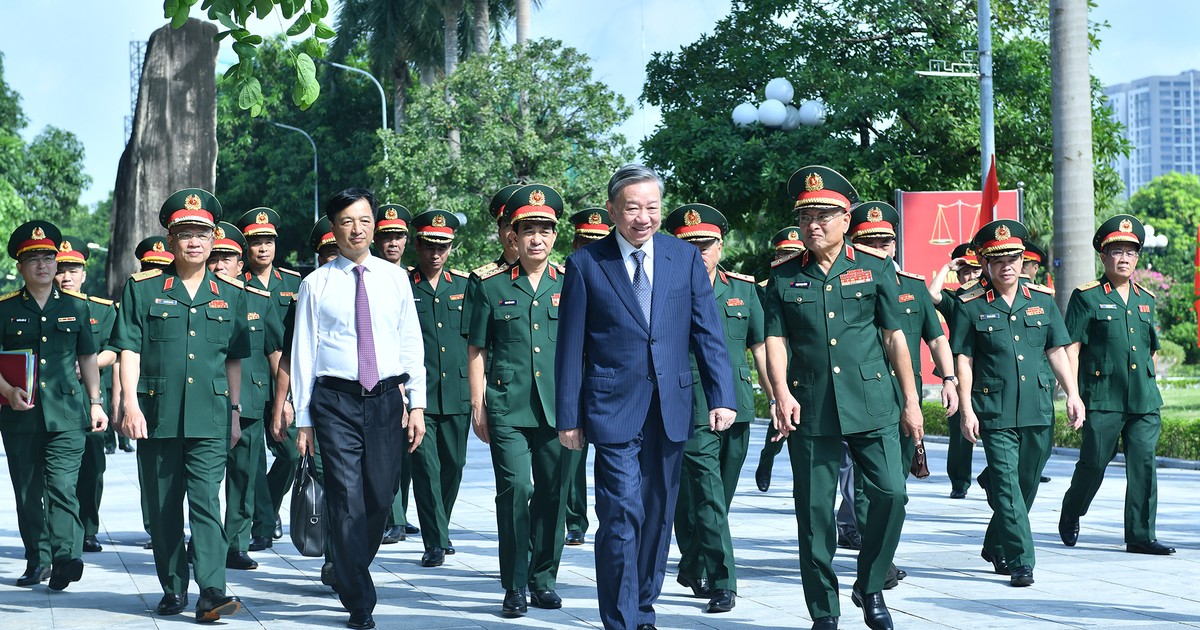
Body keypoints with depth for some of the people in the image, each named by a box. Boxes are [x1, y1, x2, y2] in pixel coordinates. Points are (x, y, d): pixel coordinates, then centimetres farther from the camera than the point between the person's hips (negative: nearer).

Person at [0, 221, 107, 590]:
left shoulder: (76, 307, 12)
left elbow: (88, 358, 18)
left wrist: (95, 402, 11)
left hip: (67, 412, -1)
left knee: (62, 486, -13)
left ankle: (65, 557, -21)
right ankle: (38, 560, 13)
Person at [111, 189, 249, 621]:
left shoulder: (230, 294, 11)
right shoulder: (142, 288, 5)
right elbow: (129, 350, 0)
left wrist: (235, 412, 12)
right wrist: (130, 404, -10)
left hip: (210, 418, 0)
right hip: (157, 415, 0)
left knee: (206, 501, -11)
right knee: (163, 507, 6)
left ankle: (212, 593, -17)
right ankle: (173, 589, 17)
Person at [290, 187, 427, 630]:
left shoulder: (395, 278, 9)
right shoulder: (316, 284, 3)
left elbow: (412, 344, 9)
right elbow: (303, 352, 3)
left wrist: (417, 404, 2)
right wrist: (303, 420, 1)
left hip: (386, 398, 2)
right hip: (336, 400, -2)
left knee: (381, 496, 5)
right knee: (347, 501, -6)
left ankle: (349, 570, 31)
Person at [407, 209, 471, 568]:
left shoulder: (464, 286, 12)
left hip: (458, 393, 3)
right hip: (417, 393, -3)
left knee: (453, 466, 10)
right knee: (425, 467, -8)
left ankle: (439, 529, 30)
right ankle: (435, 542, -5)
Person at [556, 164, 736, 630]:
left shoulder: (686, 258, 6)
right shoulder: (585, 265, -1)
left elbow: (708, 333, 4)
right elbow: (570, 348, 1)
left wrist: (722, 397, -6)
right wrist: (568, 416, -2)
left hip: (670, 411, 3)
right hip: (613, 409, -3)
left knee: (658, 516, 11)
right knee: (622, 516, -10)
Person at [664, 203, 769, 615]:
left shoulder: (743, 289, 11)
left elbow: (760, 345, 13)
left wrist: (776, 396, 6)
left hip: (737, 408, 5)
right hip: (691, 411, -5)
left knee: (719, 498, 12)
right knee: (707, 496, -11)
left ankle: (693, 567, 30)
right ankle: (722, 583, -10)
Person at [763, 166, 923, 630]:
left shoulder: (875, 268, 7)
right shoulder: (784, 276, 7)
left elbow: (894, 336, 6)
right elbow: (776, 339, 2)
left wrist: (911, 402, 4)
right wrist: (781, 392, -14)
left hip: (872, 404, 0)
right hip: (810, 410, 0)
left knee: (890, 492, -11)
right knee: (814, 510, 0)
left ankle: (870, 587, 11)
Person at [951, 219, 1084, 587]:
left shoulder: (1042, 300, 10)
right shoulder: (970, 306, -1)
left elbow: (1057, 351, 13)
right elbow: (963, 360, -2)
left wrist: (1072, 394, 5)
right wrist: (966, 409, -8)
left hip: (1037, 411, 4)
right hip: (995, 413, -4)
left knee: (1026, 486, 12)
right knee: (1008, 487, -10)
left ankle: (996, 547, 30)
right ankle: (1021, 561, -8)